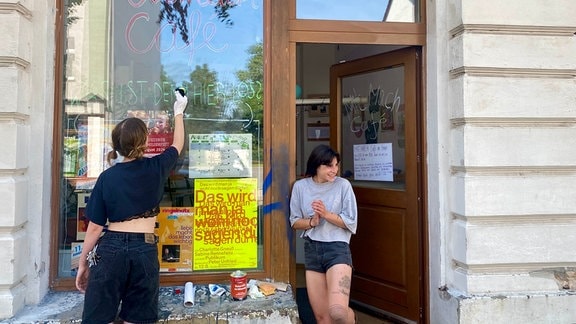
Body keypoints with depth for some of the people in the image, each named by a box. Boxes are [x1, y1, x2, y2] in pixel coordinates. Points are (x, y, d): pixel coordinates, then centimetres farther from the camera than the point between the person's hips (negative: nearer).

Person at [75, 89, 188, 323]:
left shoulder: (107, 177, -2)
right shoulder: (156, 168, -3)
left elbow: (95, 227, 0)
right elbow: (177, 145, 18)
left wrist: (83, 263, 12)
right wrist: (179, 113, 31)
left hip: (111, 248, 0)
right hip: (144, 249, 0)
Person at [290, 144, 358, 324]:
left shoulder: (343, 185, -6)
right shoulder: (300, 186, 1)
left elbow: (351, 223, -5)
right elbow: (294, 221, 6)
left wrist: (326, 214, -18)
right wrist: (311, 222, -13)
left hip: (337, 248, -3)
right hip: (311, 250, 4)